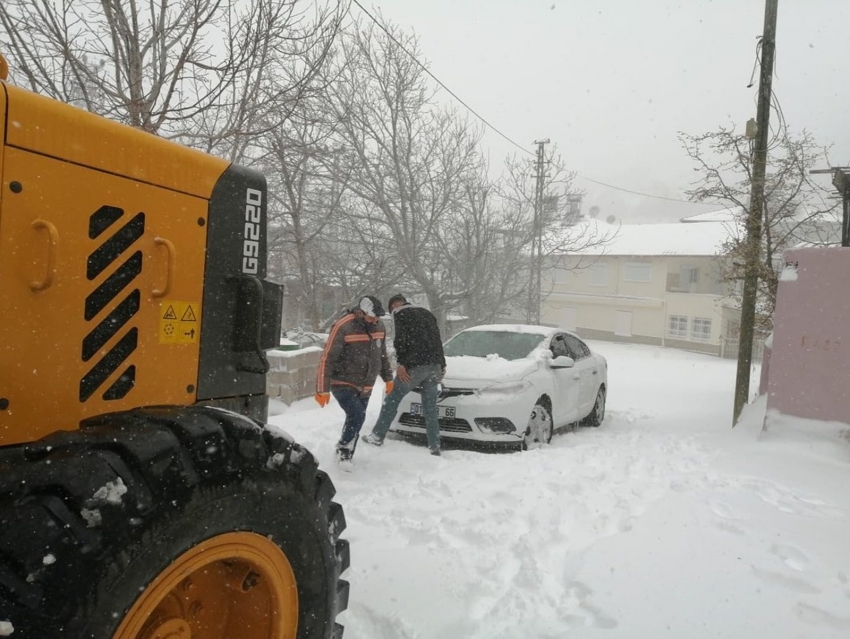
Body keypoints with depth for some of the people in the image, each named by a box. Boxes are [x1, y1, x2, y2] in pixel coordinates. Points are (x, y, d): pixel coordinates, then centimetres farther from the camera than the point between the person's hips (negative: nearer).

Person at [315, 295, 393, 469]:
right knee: (356, 416, -22)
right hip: (343, 384, -6)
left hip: (365, 387, 6)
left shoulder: (379, 326, 0)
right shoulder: (343, 327, -21)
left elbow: (382, 354, 17)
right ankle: (343, 451, 2)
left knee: (356, 421, 9)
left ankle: (346, 457, 27)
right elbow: (327, 359, -18)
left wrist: (388, 377, 21)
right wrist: (323, 389, -19)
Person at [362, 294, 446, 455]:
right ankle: (435, 447, 8)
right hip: (434, 365, 6)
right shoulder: (427, 313, 26)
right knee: (430, 408, 10)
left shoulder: (400, 313, 6)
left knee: (391, 399, 8)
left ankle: (377, 436, 13)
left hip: (414, 365, -6)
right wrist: (442, 365, 25)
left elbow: (400, 339, -10)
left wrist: (401, 363, -14)